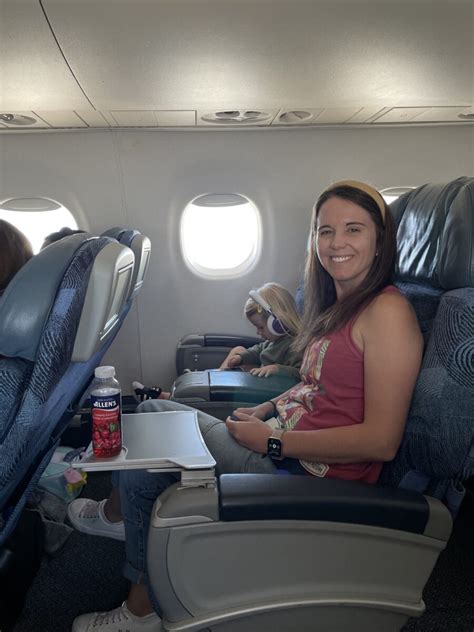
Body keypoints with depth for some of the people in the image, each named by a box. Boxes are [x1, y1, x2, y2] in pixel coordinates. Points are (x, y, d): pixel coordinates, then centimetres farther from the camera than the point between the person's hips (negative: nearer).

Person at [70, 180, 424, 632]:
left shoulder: (387, 311, -18)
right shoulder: (337, 303, 10)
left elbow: (382, 441, -23)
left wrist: (272, 441, -21)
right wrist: (264, 410, 4)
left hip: (315, 471, -9)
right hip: (281, 437, 9)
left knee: (144, 458, -6)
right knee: (152, 411, 11)